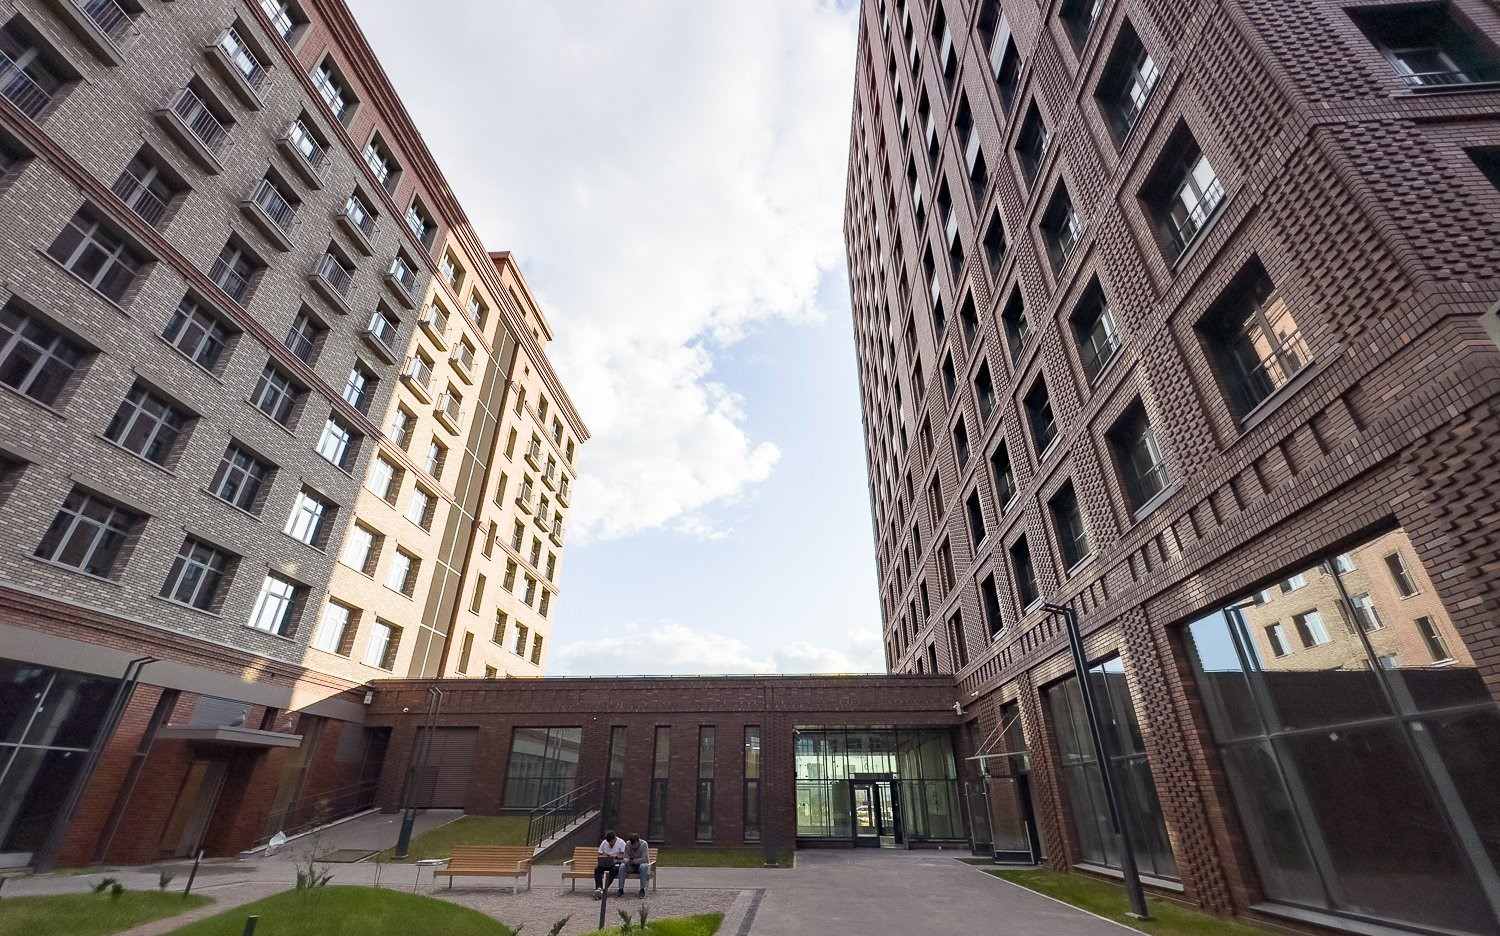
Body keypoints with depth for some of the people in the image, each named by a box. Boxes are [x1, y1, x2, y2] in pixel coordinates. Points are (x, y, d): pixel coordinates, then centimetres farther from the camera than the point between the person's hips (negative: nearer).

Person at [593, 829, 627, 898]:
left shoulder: (621, 842, -2)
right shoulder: (604, 843, 10)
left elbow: (624, 856, -8)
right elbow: (600, 855, 9)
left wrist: (615, 857, -22)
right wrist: (604, 857, -13)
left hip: (616, 863, -3)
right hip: (605, 863, 3)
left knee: (614, 869, -37)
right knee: (597, 868, -28)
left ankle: (604, 889, -38)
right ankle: (598, 888, -39)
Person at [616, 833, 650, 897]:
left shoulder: (644, 844, -22)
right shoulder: (627, 844, -12)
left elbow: (645, 859, -27)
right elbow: (626, 857, -8)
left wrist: (632, 860, -30)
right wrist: (625, 859, -32)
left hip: (642, 864, -3)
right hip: (631, 866, 3)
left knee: (643, 866, -37)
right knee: (622, 866, -26)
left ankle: (642, 890, -26)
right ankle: (621, 890, -17)